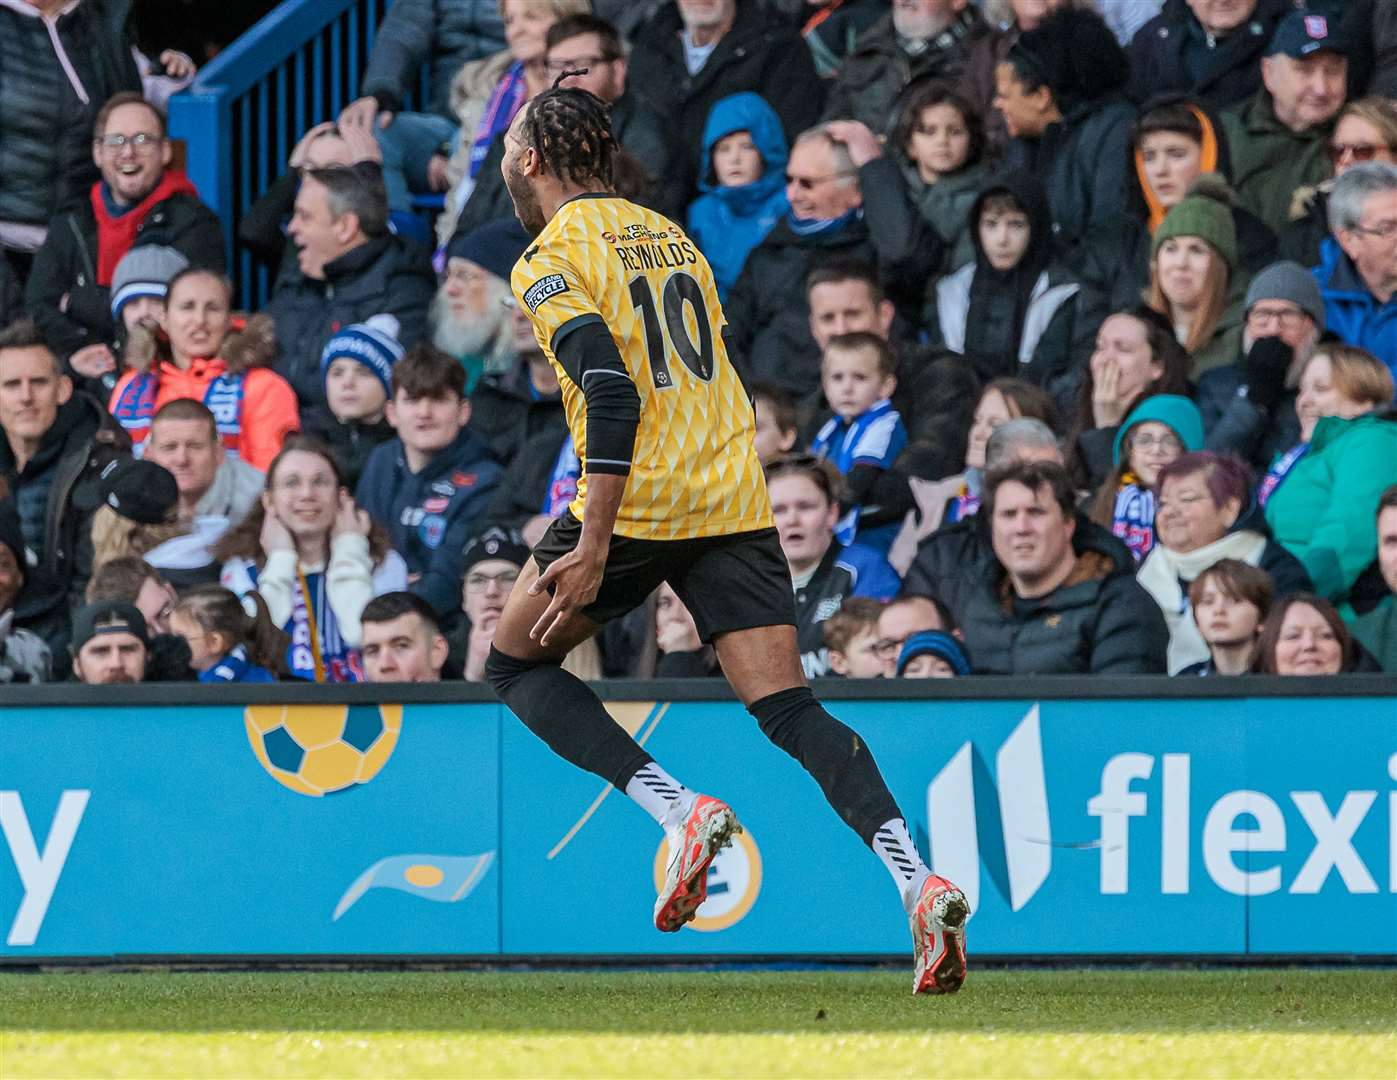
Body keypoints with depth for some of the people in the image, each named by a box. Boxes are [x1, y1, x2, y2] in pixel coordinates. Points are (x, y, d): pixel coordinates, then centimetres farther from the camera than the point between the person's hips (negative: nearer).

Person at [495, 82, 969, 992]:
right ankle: (918, 881, -22)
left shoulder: (550, 261, -3)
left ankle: (680, 811, -5)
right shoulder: (667, 234, 20)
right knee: (788, 708, 0)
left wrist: (593, 546, -19)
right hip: (735, 499, 6)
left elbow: (613, 394, -16)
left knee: (516, 664, 15)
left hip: (637, 504, -6)